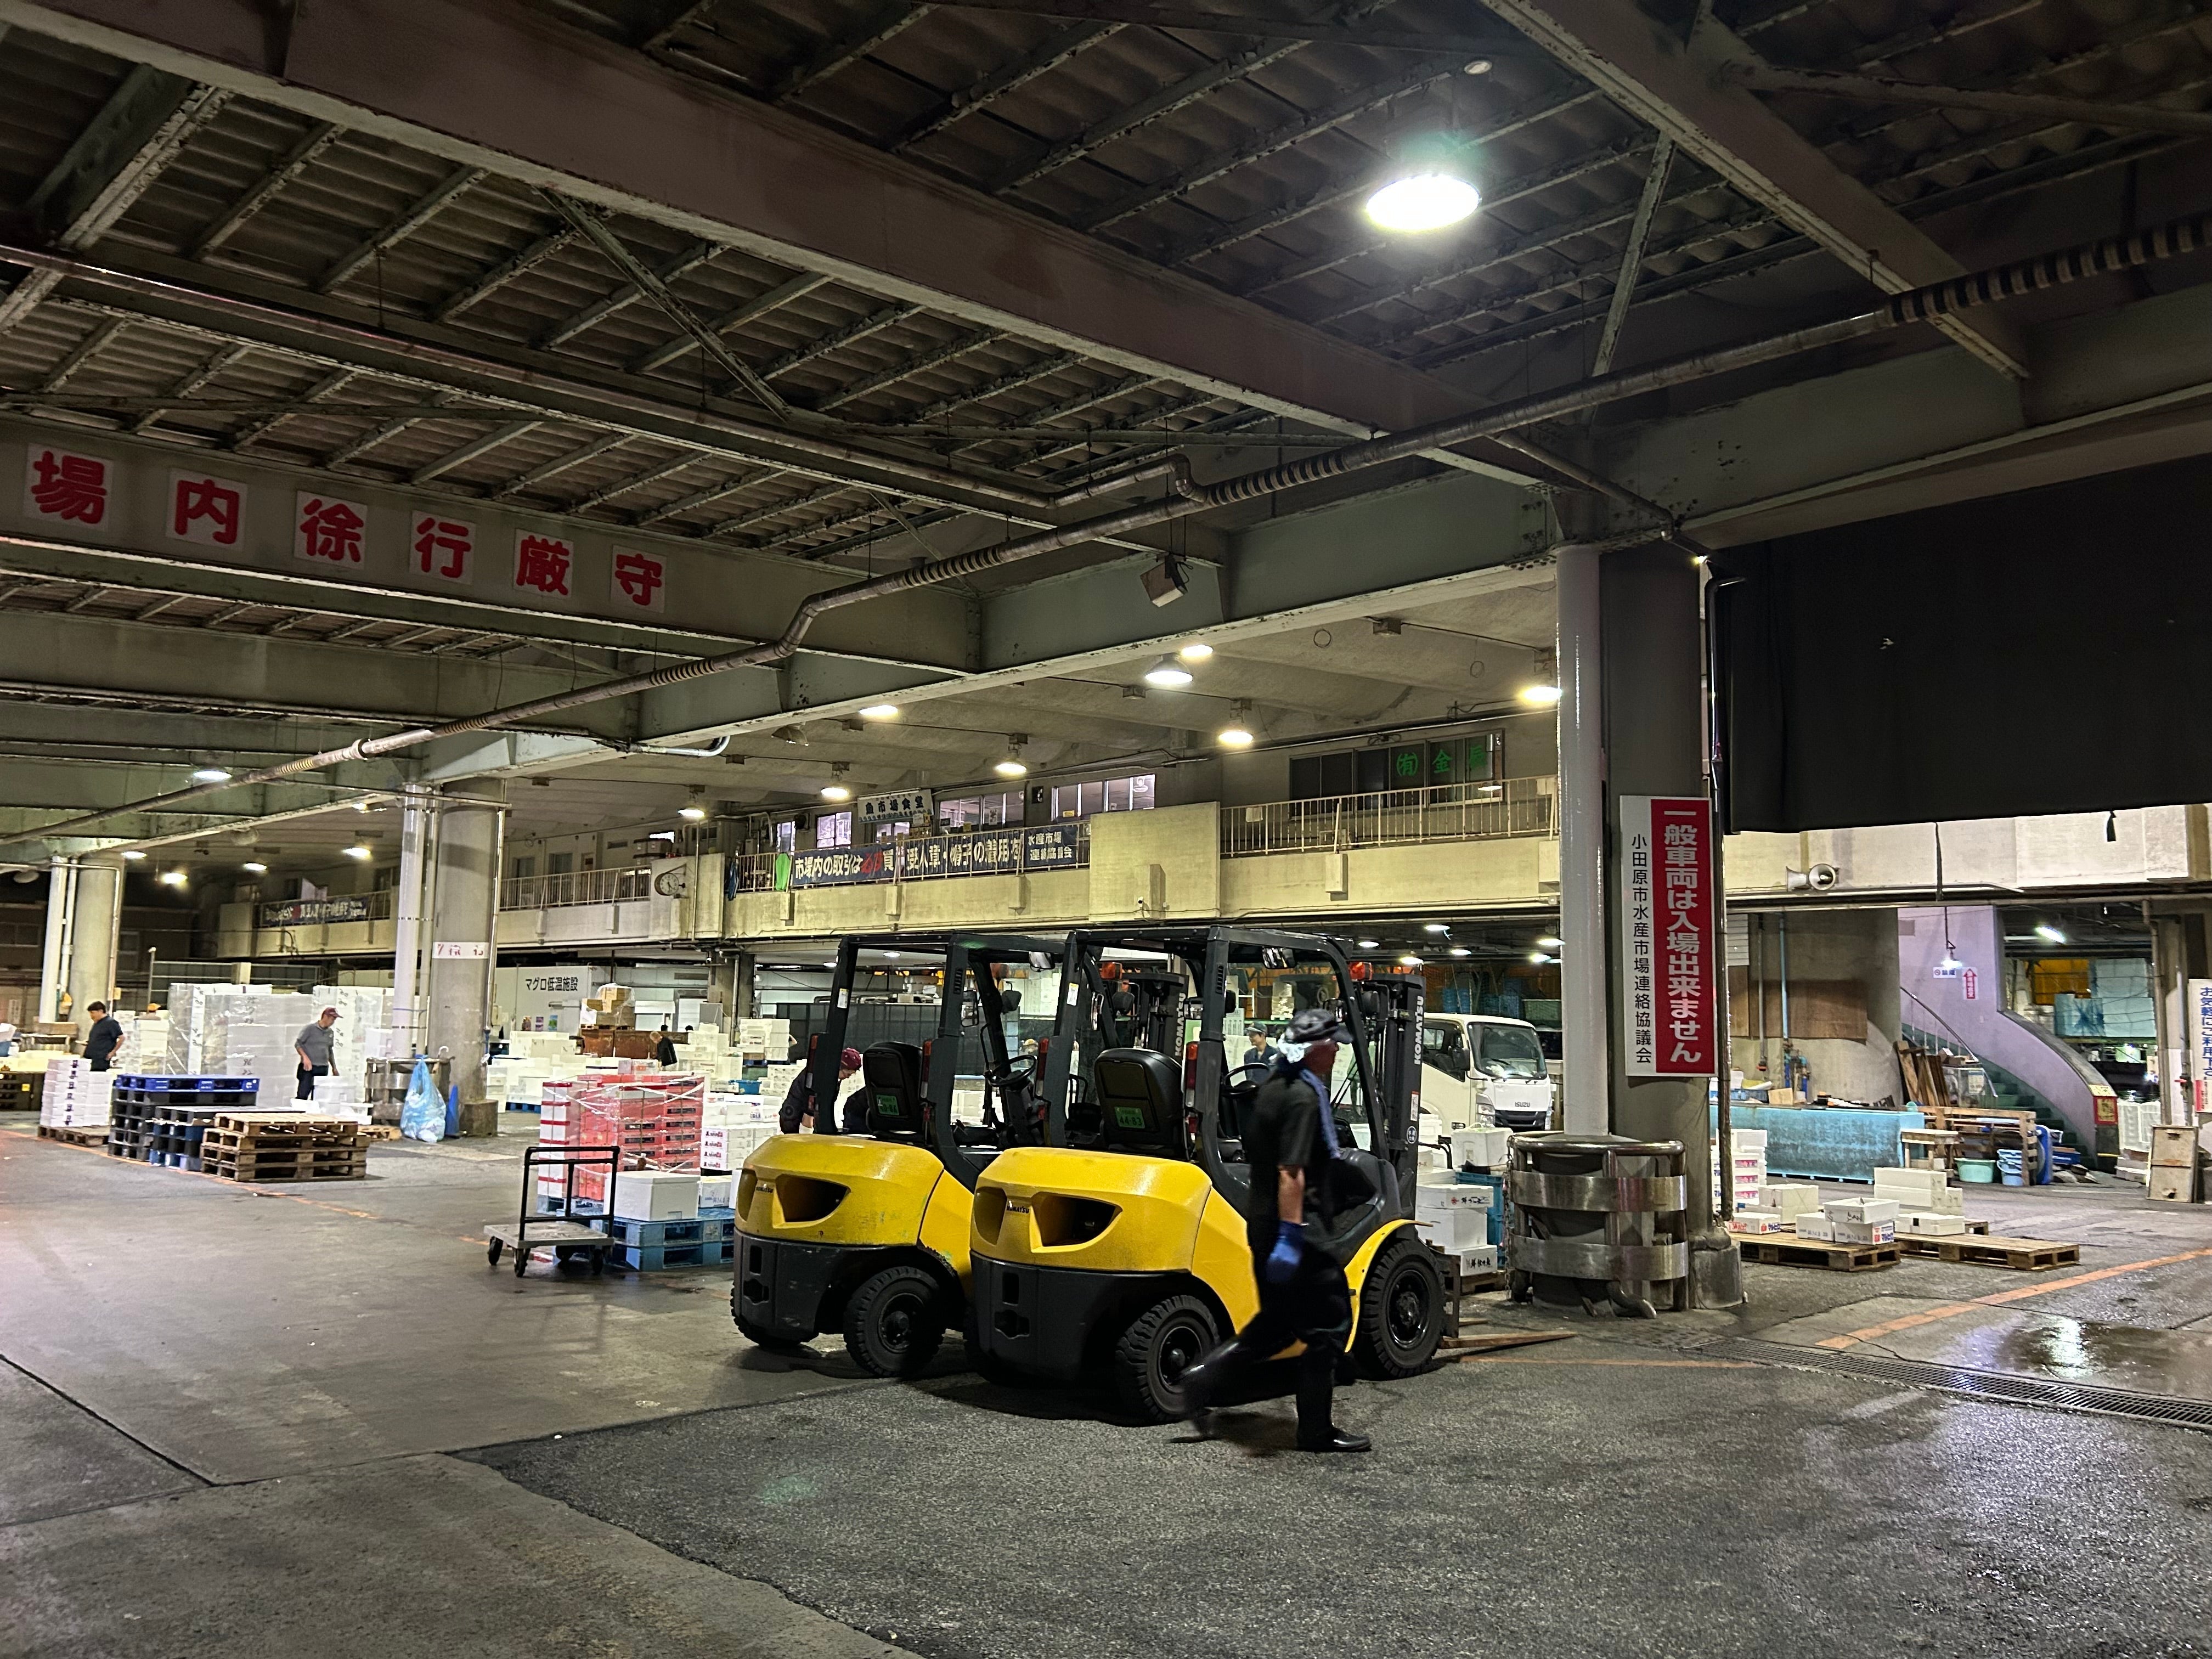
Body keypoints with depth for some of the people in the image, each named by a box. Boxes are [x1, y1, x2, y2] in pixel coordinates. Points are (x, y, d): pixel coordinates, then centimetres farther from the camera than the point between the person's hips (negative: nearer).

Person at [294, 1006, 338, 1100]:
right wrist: (305, 1057, -18)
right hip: (308, 1068, -5)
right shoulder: (310, 1029, -3)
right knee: (302, 1095, -11)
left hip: (323, 1070, 5)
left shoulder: (330, 1033, 13)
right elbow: (298, 1044, -4)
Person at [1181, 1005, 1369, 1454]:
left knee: (1277, 1322, 20)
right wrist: (1290, 1235, -27)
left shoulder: (1271, 1088, 11)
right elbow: (1291, 1172, -25)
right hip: (1298, 1232, -10)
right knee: (1328, 1325, 2)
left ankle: (1205, 1376, 11)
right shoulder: (1303, 1096, -18)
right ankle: (1317, 1430, 9)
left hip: (1264, 1227, 10)